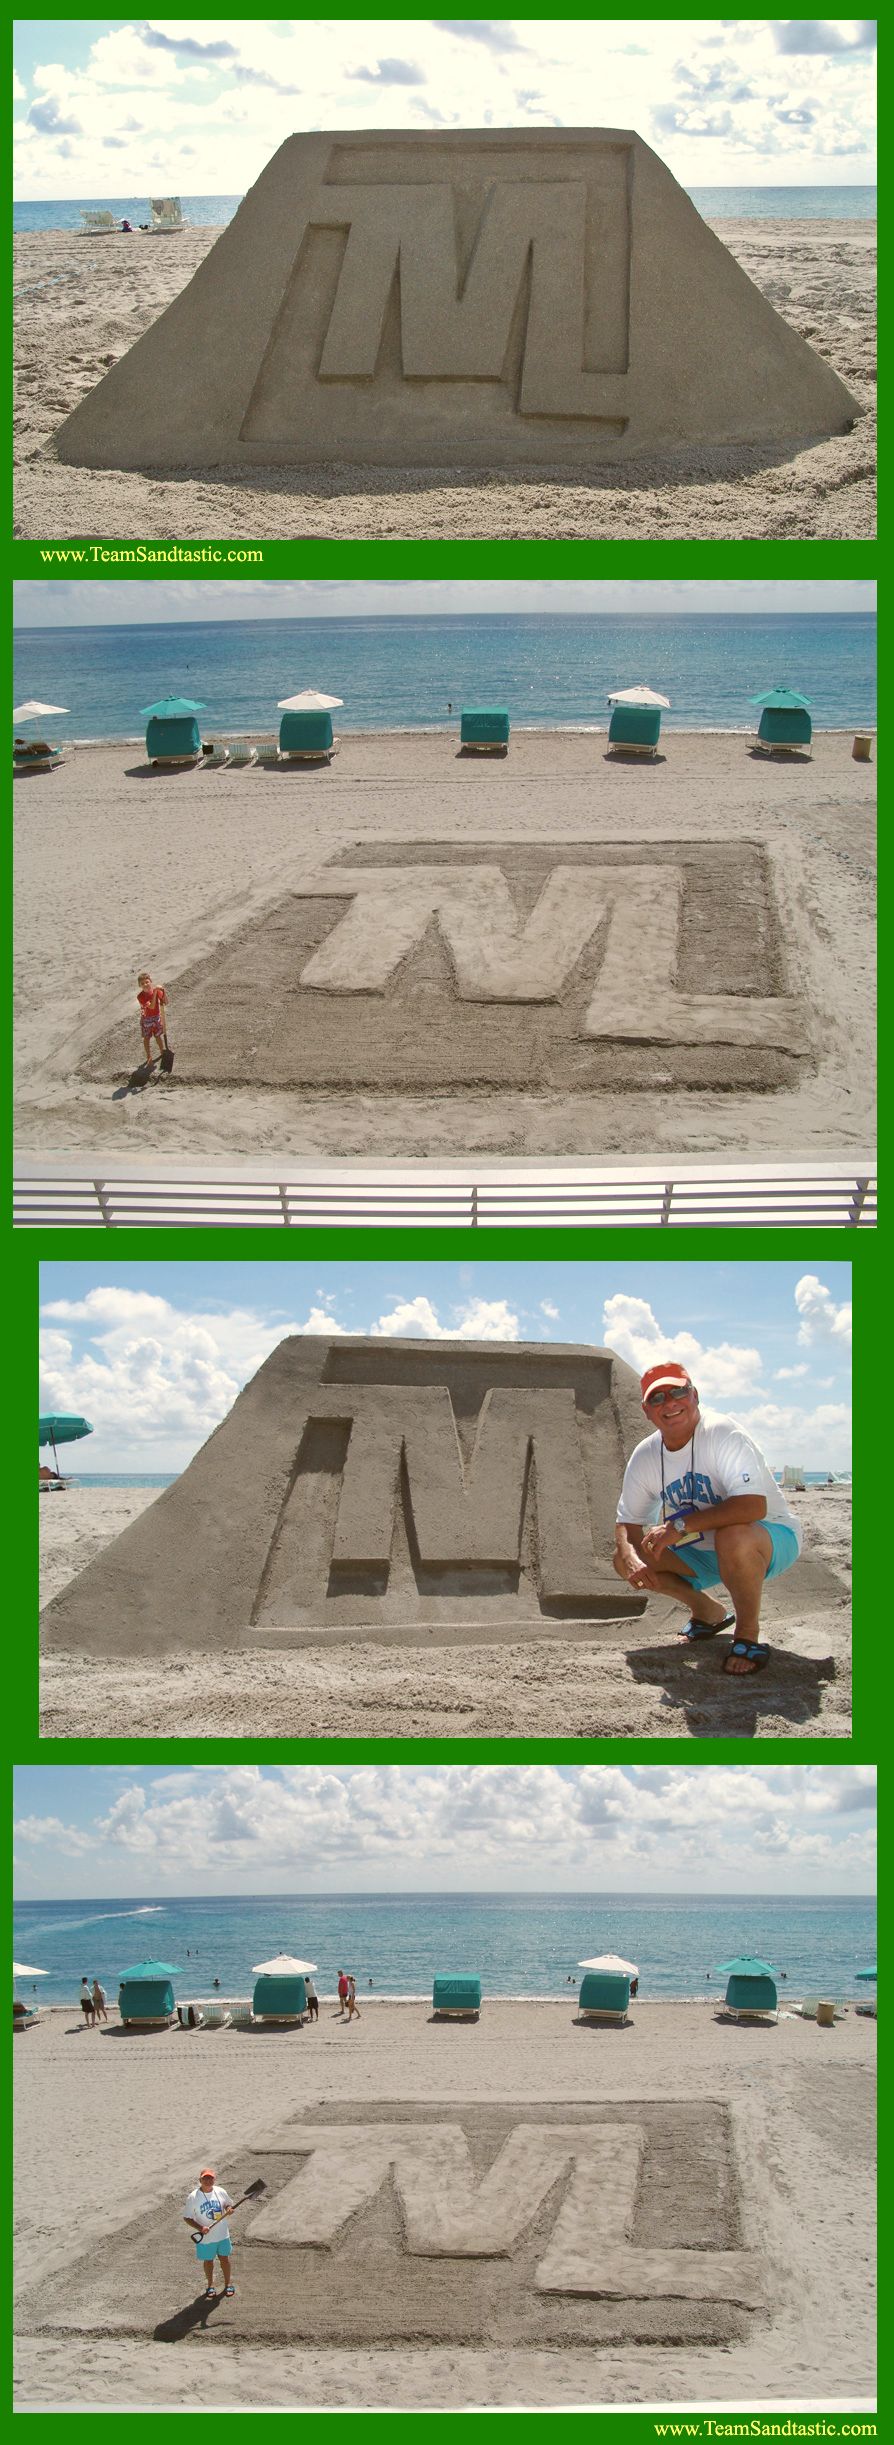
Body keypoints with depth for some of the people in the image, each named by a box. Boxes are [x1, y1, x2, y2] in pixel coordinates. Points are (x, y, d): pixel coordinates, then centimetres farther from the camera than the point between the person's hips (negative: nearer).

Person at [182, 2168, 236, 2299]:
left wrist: (229, 2209, -14)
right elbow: (187, 2218, -12)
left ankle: (227, 2284, 36)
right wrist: (200, 2228, -25)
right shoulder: (193, 2197, -18)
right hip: (205, 2238, -2)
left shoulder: (221, 2192, -8)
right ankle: (210, 2285, 38)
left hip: (222, 2235, 2)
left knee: (225, 2259, 15)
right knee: (208, 2261, 16)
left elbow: (228, 2204, 10)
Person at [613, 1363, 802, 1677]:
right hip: (706, 1553, 7)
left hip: (773, 1538, -7)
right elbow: (627, 1524, 2)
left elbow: (754, 1506, -37)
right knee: (624, 1559, -5)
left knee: (732, 1536, -40)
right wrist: (633, 1561, -22)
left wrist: (680, 1525, -39)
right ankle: (708, 1612, 16)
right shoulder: (644, 1457, -4)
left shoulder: (723, 1434, -25)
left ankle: (748, 1635, -16)